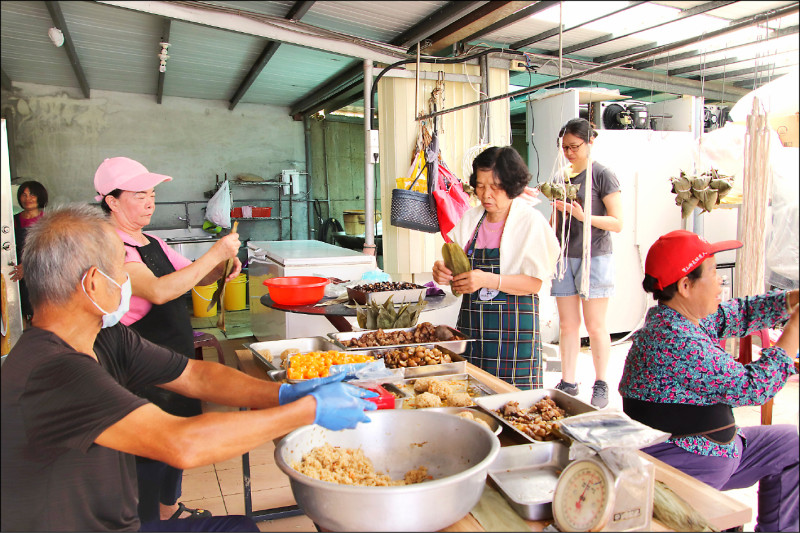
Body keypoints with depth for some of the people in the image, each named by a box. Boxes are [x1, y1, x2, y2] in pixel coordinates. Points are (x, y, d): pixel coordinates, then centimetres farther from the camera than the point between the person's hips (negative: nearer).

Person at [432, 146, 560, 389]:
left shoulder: (531, 221, -5)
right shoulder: (470, 219, 9)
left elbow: (534, 283, -10)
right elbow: (455, 264, 11)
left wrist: (488, 280, -23)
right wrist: (443, 271, -12)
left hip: (515, 324, -4)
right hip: (472, 323, 4)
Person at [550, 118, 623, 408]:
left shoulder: (602, 175, -4)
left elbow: (617, 223, -8)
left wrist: (582, 215, -21)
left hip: (594, 257, -5)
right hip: (565, 258, 5)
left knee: (595, 325, 1)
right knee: (567, 324, 6)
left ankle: (601, 386, 14)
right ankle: (568, 383, 14)